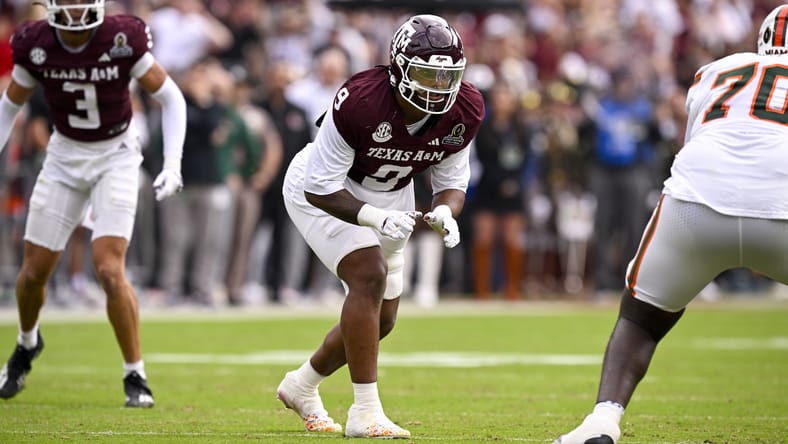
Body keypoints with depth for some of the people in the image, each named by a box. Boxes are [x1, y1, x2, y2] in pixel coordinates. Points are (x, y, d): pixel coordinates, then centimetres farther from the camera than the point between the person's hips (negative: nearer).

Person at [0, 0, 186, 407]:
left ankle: (135, 375, -2)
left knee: (109, 270, -18)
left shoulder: (122, 40, -21)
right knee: (34, 270, 7)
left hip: (116, 156, -3)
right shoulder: (35, 45, -13)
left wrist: (172, 164, -18)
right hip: (64, 157, 3)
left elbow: (171, 98, -9)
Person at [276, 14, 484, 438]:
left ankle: (302, 386, 37)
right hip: (322, 191, -7)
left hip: (388, 197, 7)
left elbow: (451, 181, -6)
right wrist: (375, 218, -45)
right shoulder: (361, 101, -37)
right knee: (369, 275, -27)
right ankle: (365, 414, -22)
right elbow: (320, 188, -30)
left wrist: (445, 212, -29)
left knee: (381, 319, 11)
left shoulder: (463, 112, -21)